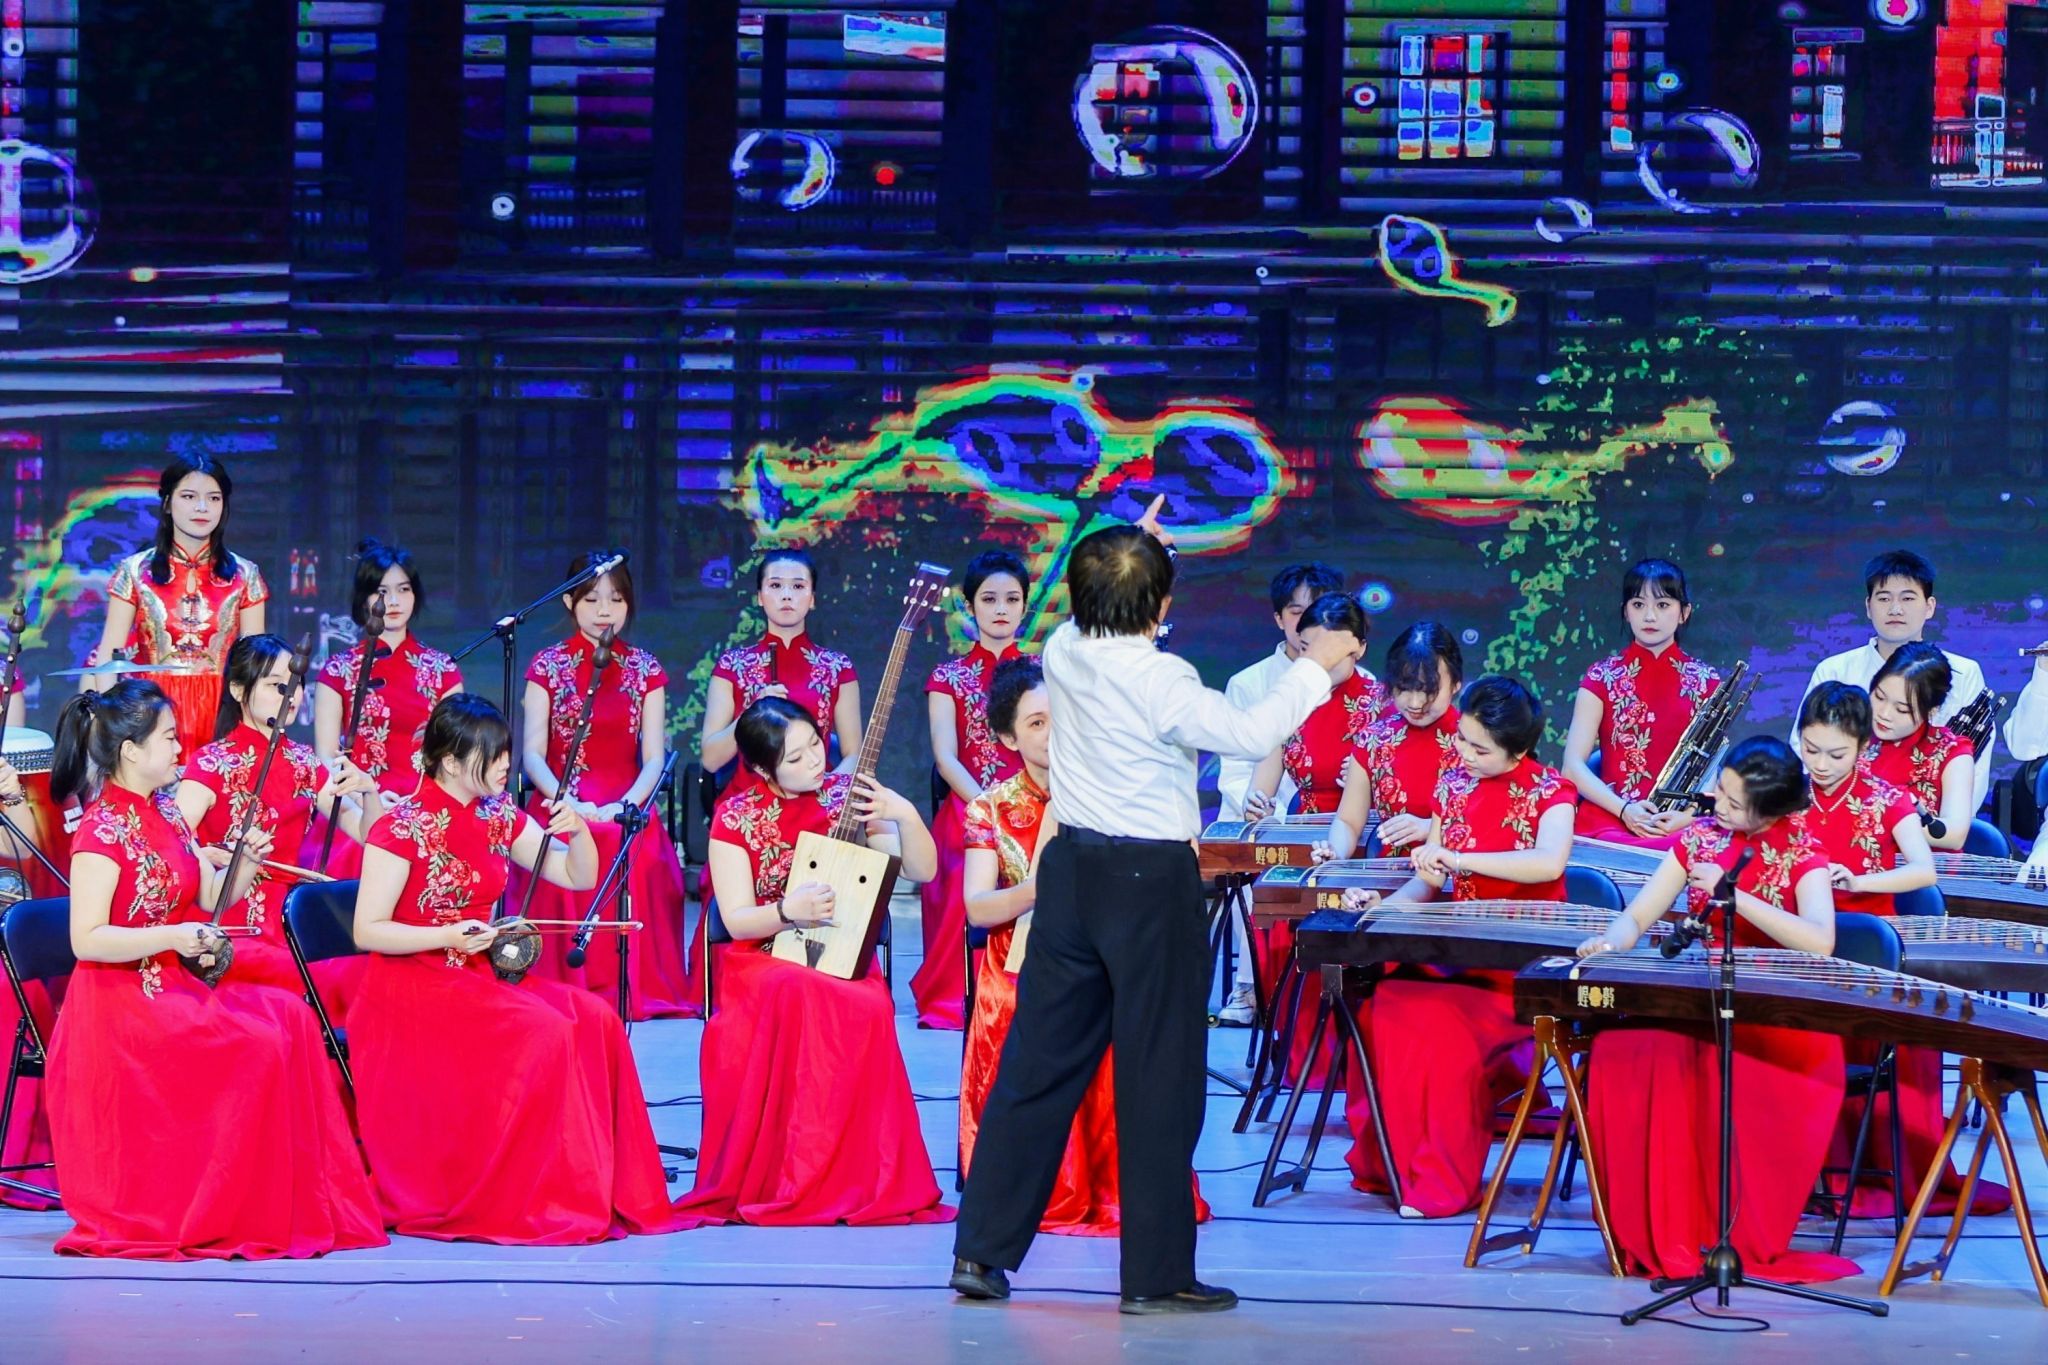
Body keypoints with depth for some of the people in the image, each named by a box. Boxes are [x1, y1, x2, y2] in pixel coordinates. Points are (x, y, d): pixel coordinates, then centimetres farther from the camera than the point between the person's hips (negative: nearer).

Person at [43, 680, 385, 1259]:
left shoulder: (163, 812, 12)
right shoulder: (103, 829, -14)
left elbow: (211, 896, 15)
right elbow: (86, 940, -20)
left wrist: (247, 864, -4)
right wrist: (172, 937, -27)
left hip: (173, 988, 9)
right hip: (121, 1001, -9)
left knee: (290, 1017, -9)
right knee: (256, 1047, -21)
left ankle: (306, 1204, -9)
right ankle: (221, 1214, -11)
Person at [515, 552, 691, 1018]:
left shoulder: (645, 670, 13)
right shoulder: (548, 666, 9)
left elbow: (654, 757, 5)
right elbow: (533, 753, 1)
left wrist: (625, 805, -15)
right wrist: (569, 803, -17)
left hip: (626, 809, 1)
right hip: (562, 805, -1)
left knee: (636, 859, -34)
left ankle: (635, 987, -28)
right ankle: (567, 989, -29)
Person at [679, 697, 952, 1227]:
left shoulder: (846, 797, 3)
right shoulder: (736, 817, -3)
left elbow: (922, 870, 3)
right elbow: (736, 921, -6)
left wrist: (905, 816, -15)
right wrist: (788, 912, -26)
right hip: (762, 960, -2)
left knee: (868, 1005, -34)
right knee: (800, 995, -38)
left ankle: (857, 1179, -23)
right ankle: (778, 1179, -28)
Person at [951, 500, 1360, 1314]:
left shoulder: (1063, 652, 1)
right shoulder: (1160, 681, -18)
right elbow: (1251, 735, -17)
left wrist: (1129, 551, 26)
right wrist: (1316, 668, -6)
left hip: (1071, 870, 7)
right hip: (1151, 880, -7)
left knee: (1039, 1064, 10)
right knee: (1159, 1079, 1)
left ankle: (983, 1251, 11)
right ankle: (1157, 1274, 5)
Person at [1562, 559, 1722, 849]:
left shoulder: (1704, 682, 12)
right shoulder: (1603, 677, 9)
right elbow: (1574, 764, 2)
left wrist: (1690, 814, -13)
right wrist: (1623, 809, -14)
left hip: (1682, 825, 1)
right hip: (1610, 819, -1)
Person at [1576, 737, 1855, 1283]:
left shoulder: (1801, 855, -2)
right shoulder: (1698, 839, 10)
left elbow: (1819, 942, -20)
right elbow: (1635, 917, 10)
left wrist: (1731, 894, -23)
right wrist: (1611, 941, -15)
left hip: (1771, 1018, -4)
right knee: (1621, 1051, -29)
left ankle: (1738, 1237, -23)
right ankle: (1654, 1235, -22)